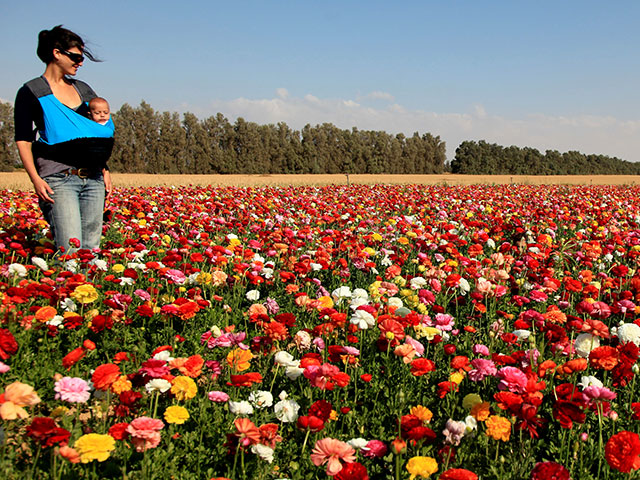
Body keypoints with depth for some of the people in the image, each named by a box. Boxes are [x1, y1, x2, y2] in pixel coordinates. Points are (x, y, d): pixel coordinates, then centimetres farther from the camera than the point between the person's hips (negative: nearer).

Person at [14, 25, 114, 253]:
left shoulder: (83, 89, 18)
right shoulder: (31, 92, 3)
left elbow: (102, 131, 23)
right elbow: (23, 140, -1)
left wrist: (105, 170, 13)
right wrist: (36, 179, -13)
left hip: (93, 177, 5)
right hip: (58, 178, -5)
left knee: (91, 248, 3)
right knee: (70, 250, -15)